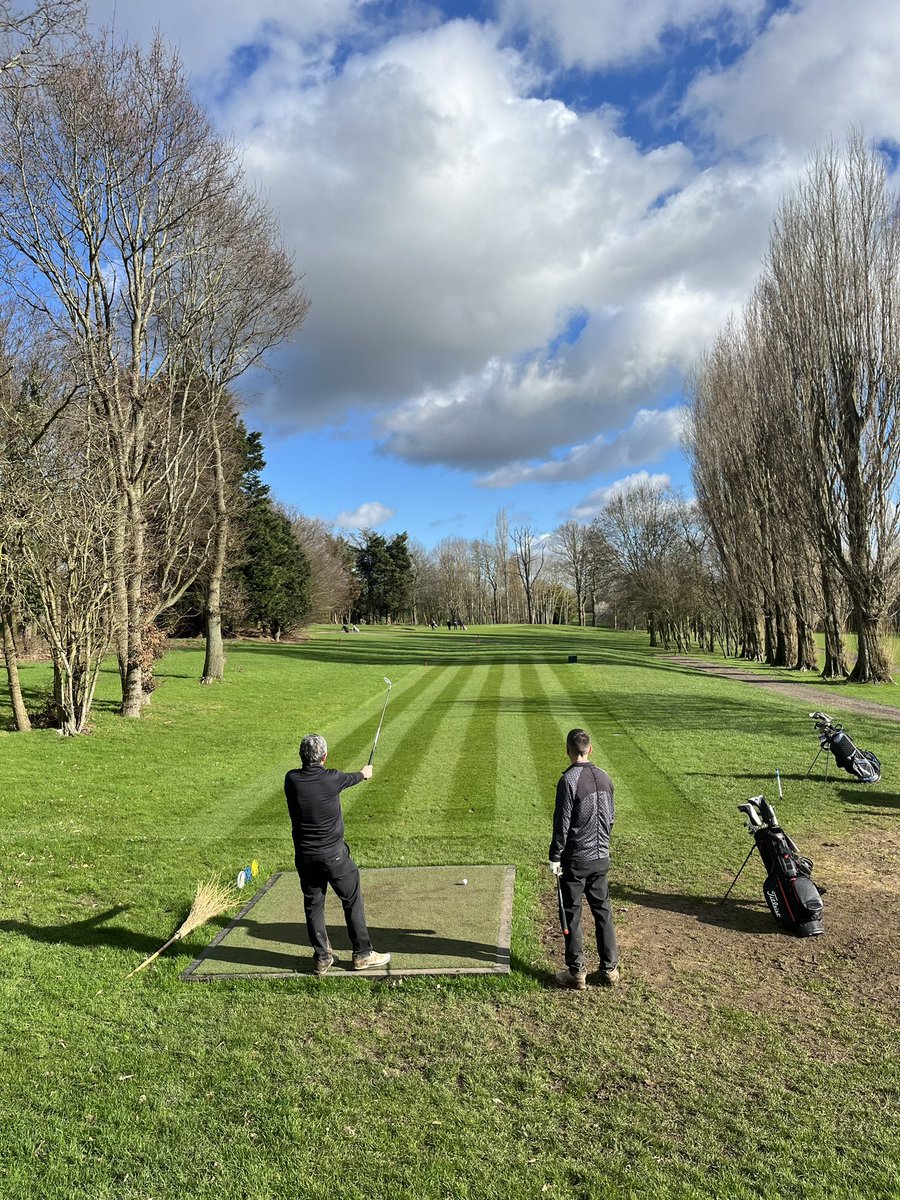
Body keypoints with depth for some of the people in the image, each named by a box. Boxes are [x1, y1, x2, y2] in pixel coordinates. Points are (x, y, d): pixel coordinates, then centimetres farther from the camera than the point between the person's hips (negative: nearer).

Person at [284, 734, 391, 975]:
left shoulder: (291, 780, -7)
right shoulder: (331, 779, -14)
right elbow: (351, 779, 9)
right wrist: (364, 773, 33)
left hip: (304, 856, 3)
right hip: (333, 855, -3)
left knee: (313, 906, 13)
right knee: (352, 901, 11)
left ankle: (321, 958, 21)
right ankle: (362, 954, 18)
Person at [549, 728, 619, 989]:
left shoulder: (568, 780, -17)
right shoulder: (604, 777, 3)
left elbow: (562, 823, -17)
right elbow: (611, 817, 11)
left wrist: (555, 857, -9)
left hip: (575, 860, -6)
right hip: (601, 857, 6)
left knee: (572, 914, 6)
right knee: (603, 911, 15)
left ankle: (576, 972, 13)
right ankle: (610, 969, 22)